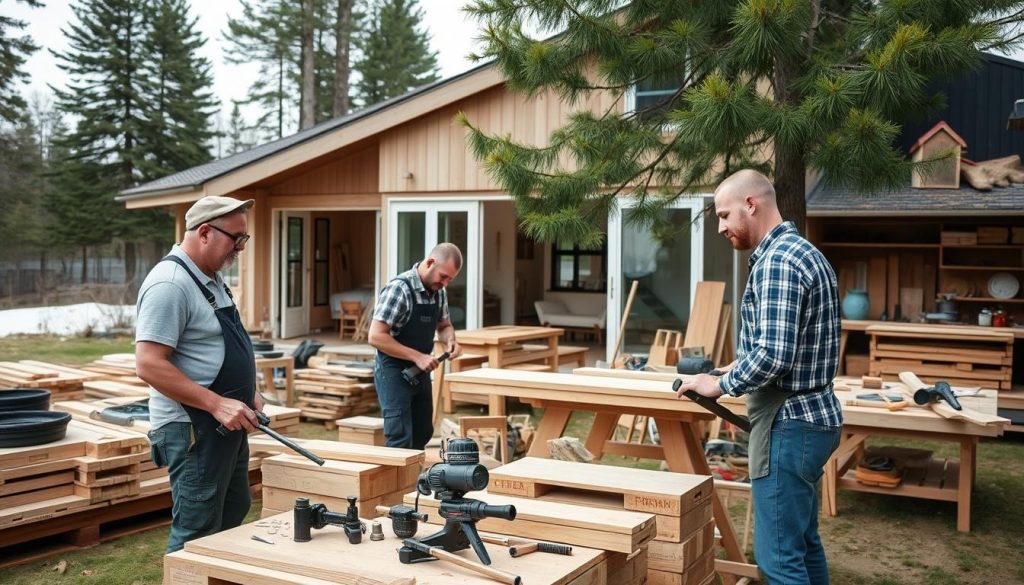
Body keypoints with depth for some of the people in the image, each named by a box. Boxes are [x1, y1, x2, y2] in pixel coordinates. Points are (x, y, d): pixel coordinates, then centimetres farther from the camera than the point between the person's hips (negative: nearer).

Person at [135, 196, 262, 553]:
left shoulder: (211, 277, 11)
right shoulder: (170, 283, -20)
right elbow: (149, 364, -25)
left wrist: (247, 392, 9)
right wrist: (217, 404, -27)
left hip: (227, 425, 10)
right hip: (193, 428, -10)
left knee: (233, 515, 20)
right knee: (198, 535, -1)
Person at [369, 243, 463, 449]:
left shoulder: (439, 291, 2)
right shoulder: (399, 288, -21)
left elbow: (444, 325, 17)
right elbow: (376, 336, -24)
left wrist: (450, 340, -6)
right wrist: (417, 356, -25)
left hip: (421, 372, 8)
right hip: (393, 372, -8)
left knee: (423, 434, 15)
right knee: (401, 440, -7)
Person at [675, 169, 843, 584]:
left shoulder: (776, 261, -18)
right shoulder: (804, 252, 14)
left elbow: (773, 354, -26)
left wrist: (720, 385, -12)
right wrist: (740, 367, 18)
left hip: (790, 423, -11)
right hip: (813, 414, 11)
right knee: (804, 543, 20)